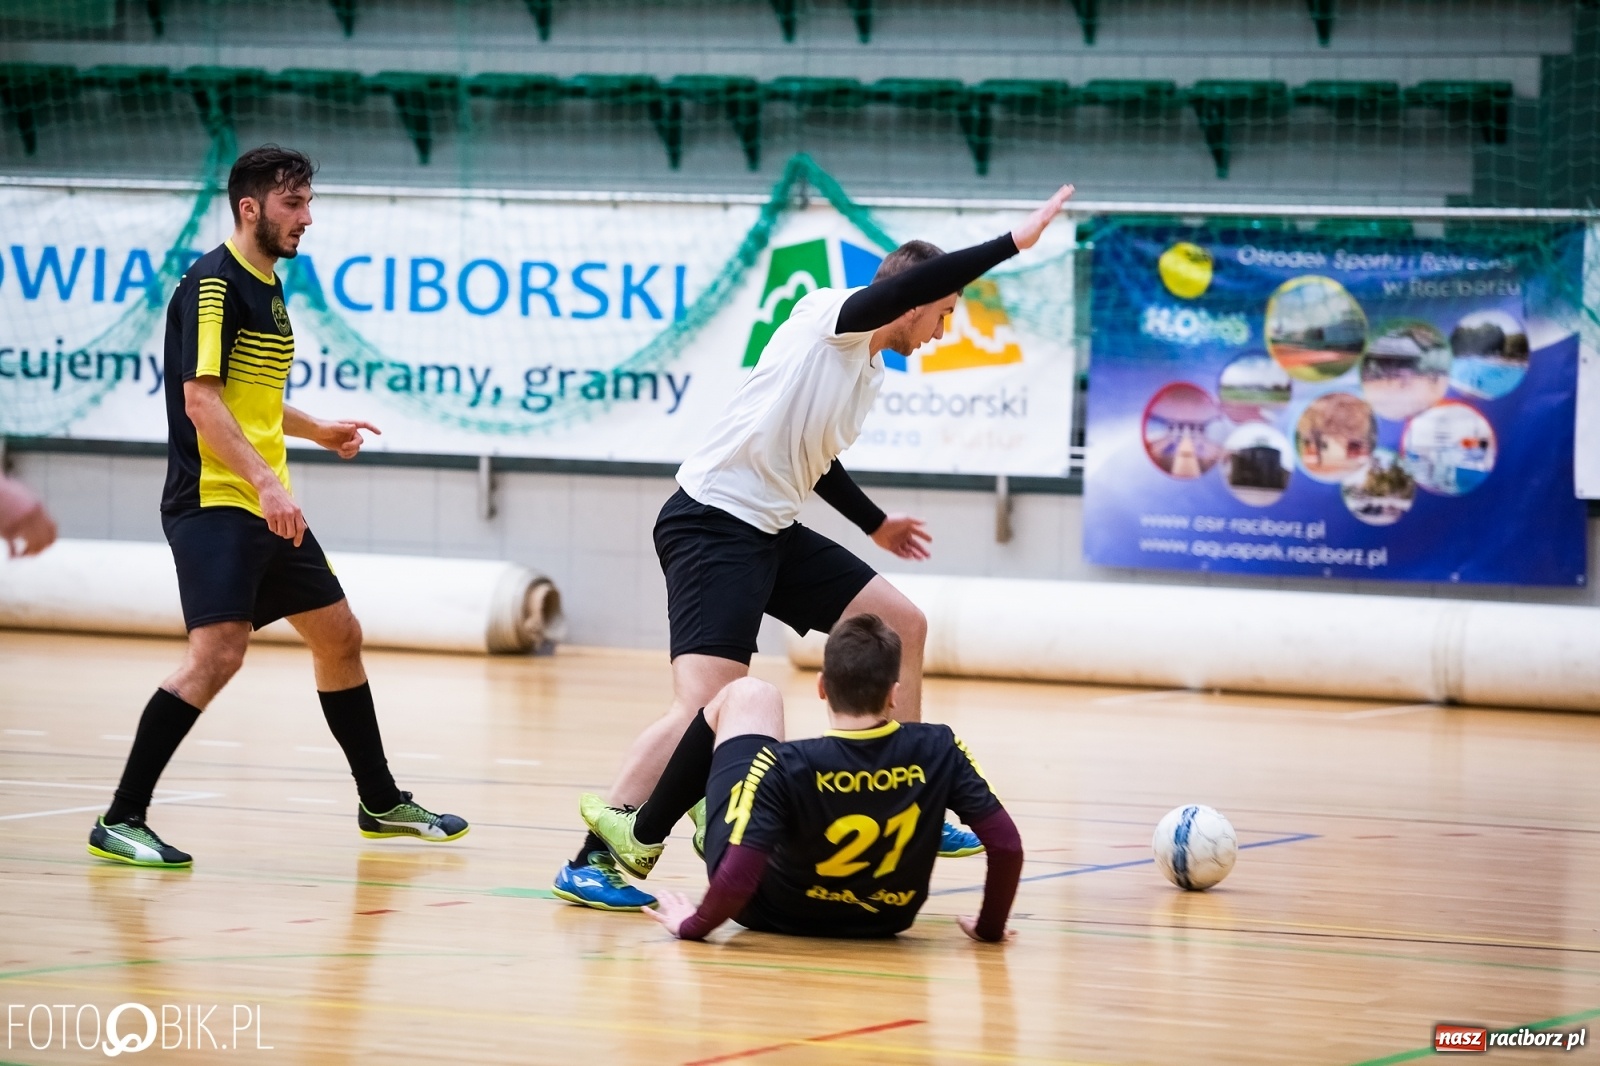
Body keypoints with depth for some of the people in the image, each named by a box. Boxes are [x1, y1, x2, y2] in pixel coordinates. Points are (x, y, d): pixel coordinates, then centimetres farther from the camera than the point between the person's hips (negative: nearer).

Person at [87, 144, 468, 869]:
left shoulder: (267, 287, 17)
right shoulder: (215, 285, -12)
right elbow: (201, 400, -21)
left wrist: (318, 431, 35)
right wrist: (266, 482, -28)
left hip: (267, 508, 10)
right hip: (214, 503, -10)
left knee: (339, 637, 15)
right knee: (219, 650, -21)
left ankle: (381, 803, 29)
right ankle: (119, 822, -18)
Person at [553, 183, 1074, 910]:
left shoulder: (868, 375, 15)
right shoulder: (828, 314, -10)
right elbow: (914, 281, -29)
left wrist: (875, 524, 38)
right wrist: (1013, 243, -26)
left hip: (773, 533, 10)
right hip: (711, 523, -10)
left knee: (902, 624, 12)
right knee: (706, 703, -21)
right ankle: (591, 863, -16)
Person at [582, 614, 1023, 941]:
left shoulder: (785, 765, -32)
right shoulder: (938, 750, -24)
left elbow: (738, 879, -37)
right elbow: (1006, 844, -22)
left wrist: (694, 924, -18)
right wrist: (989, 928, -5)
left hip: (768, 912, -3)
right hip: (882, 921, 3)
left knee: (749, 695, 11)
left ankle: (641, 837, 28)